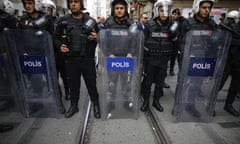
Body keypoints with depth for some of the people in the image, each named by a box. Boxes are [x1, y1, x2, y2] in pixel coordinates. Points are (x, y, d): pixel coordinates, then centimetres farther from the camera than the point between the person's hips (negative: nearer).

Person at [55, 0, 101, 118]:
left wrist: (96, 38, -18)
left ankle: (96, 105, 31)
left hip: (88, 60, -2)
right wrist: (60, 46, -5)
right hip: (71, 60, 2)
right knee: (73, 84, 16)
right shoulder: (63, 21, 3)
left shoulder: (90, 21, -2)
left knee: (91, 84, 9)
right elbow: (56, 37, 14)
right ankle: (73, 105, 37)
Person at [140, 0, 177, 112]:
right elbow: (143, 42, -6)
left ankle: (156, 101, 32)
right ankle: (146, 101, 26)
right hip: (150, 59, -2)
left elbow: (173, 42, 13)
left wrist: (175, 39, -9)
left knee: (160, 82, 13)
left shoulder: (171, 26, 3)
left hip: (163, 60, 3)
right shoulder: (149, 25, -6)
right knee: (148, 81, 8)